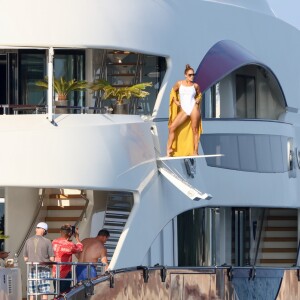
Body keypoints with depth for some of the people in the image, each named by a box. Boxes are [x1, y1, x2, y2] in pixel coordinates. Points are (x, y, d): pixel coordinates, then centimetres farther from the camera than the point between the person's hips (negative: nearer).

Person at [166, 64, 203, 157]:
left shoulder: (195, 86, 4)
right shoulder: (179, 83, 3)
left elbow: (199, 94, 22)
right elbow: (173, 90, 21)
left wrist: (197, 100, 3)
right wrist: (175, 100, 10)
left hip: (194, 108, -1)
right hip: (183, 110, 1)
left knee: (195, 130, 0)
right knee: (172, 127, -9)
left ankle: (195, 152, 5)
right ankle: (169, 148, -2)